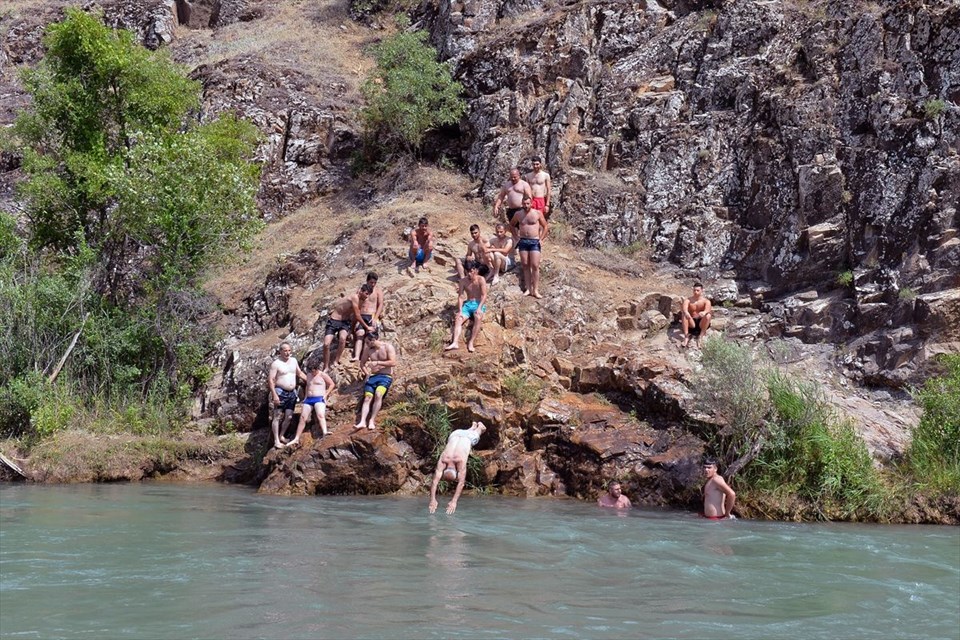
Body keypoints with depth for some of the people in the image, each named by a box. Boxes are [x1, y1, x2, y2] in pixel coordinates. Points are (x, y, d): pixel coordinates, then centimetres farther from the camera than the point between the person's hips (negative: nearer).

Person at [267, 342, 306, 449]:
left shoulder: (293, 360, 11)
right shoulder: (276, 363, -9)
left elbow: (300, 373, 25)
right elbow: (270, 379, -13)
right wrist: (274, 395, -20)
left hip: (292, 393, 6)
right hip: (280, 392, -6)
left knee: (289, 417, 4)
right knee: (277, 416, -5)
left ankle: (281, 436, 21)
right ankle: (276, 441, -4)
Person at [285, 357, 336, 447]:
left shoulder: (322, 375, -1)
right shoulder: (309, 375, 18)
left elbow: (332, 384, 2)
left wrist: (326, 395, -7)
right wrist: (305, 397, 20)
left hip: (319, 399, -6)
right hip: (308, 399, 6)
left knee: (320, 415, -31)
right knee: (303, 418, -1)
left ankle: (325, 432, -51)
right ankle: (296, 439, 3)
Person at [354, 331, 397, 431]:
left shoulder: (387, 347, -4)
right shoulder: (368, 349, 11)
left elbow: (393, 363, -14)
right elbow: (362, 363, 24)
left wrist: (377, 362, -17)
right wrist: (366, 373, 6)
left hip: (385, 376, -4)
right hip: (372, 376, 5)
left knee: (378, 394, -30)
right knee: (367, 398, -18)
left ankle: (372, 421, -30)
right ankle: (362, 421, -29)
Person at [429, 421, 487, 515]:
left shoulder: (461, 460, -46)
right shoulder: (442, 460, -40)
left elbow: (461, 483, -47)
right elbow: (435, 480, -44)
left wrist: (454, 501, -53)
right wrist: (433, 500, -54)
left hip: (469, 437, -2)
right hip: (455, 434, 2)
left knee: (475, 434, 35)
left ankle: (479, 426, 67)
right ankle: (473, 426, 69)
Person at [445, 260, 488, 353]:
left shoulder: (481, 280, -5)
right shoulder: (463, 281, 5)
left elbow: (484, 295, -11)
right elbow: (460, 296, 1)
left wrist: (479, 308, -25)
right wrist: (460, 311, -12)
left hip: (479, 304, -4)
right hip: (468, 304, 4)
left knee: (478, 318, -35)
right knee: (458, 319, -23)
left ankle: (471, 342, -38)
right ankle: (455, 342, -38)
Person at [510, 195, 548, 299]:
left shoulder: (538, 213, -2)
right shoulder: (518, 214, 5)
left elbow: (545, 226, 5)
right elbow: (512, 225, 22)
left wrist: (541, 239, -1)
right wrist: (516, 236, 13)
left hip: (534, 241, -3)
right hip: (523, 241, 3)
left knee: (535, 266, -8)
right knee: (525, 266, 5)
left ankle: (535, 290, -6)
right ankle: (528, 289, 10)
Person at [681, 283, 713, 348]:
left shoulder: (706, 301, -4)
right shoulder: (688, 300, -2)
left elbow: (708, 310, -26)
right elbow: (684, 309, -23)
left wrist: (704, 312, -52)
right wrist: (686, 313, -49)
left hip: (701, 324, -1)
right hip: (691, 324, 1)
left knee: (708, 315, -29)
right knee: (683, 314, -25)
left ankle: (700, 337, -30)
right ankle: (686, 337, -32)